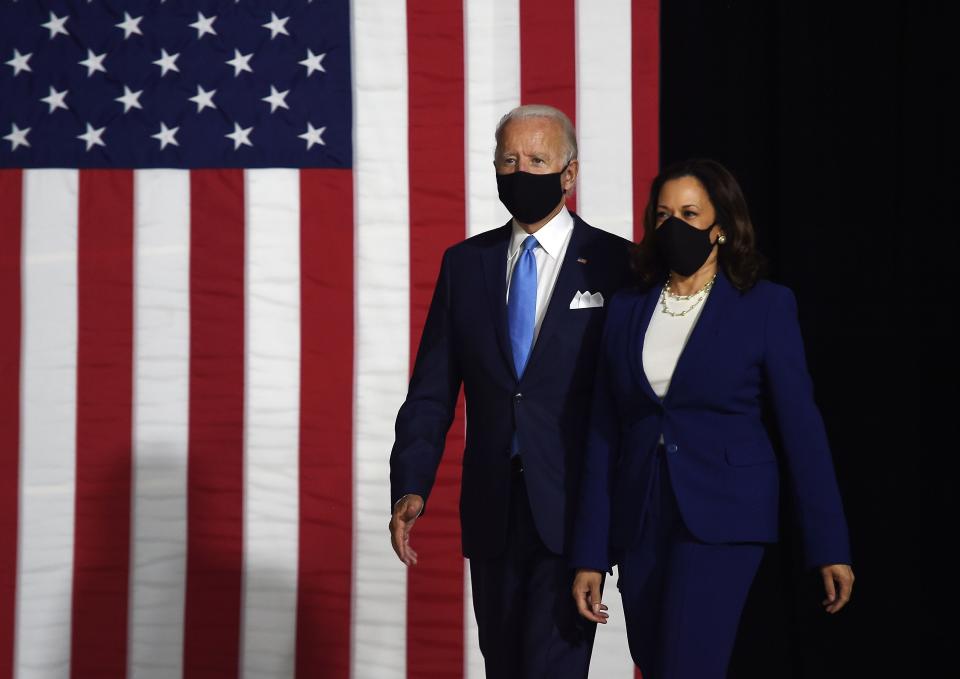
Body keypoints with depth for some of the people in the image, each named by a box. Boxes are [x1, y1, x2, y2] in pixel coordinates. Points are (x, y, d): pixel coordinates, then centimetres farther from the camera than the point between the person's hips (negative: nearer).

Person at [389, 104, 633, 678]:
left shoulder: (616, 264, -3)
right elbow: (432, 390, 6)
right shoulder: (465, 263, 8)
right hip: (491, 514, 4)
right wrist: (410, 488, -7)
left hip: (573, 513, -4)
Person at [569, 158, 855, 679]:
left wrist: (829, 548, -5)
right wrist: (591, 555, 3)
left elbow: (800, 426, -3)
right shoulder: (626, 309, 7)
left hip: (722, 519, -4)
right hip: (641, 520, 5)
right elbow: (604, 433, 6)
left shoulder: (766, 306, -3)